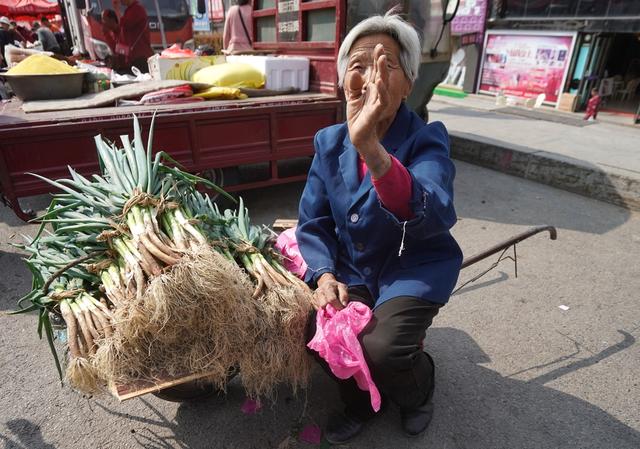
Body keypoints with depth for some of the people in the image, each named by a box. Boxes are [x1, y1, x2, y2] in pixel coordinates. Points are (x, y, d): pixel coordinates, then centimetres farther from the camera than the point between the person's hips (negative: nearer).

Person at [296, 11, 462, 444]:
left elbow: (435, 217, -38)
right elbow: (312, 222, 1)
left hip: (414, 270, -3)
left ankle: (419, 388, 16)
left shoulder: (427, 140, -17)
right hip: (352, 271, 4)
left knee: (382, 350, -25)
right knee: (318, 332, -18)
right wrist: (324, 275, -17)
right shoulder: (328, 142, -3)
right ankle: (361, 397, 18)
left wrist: (371, 149, -53)